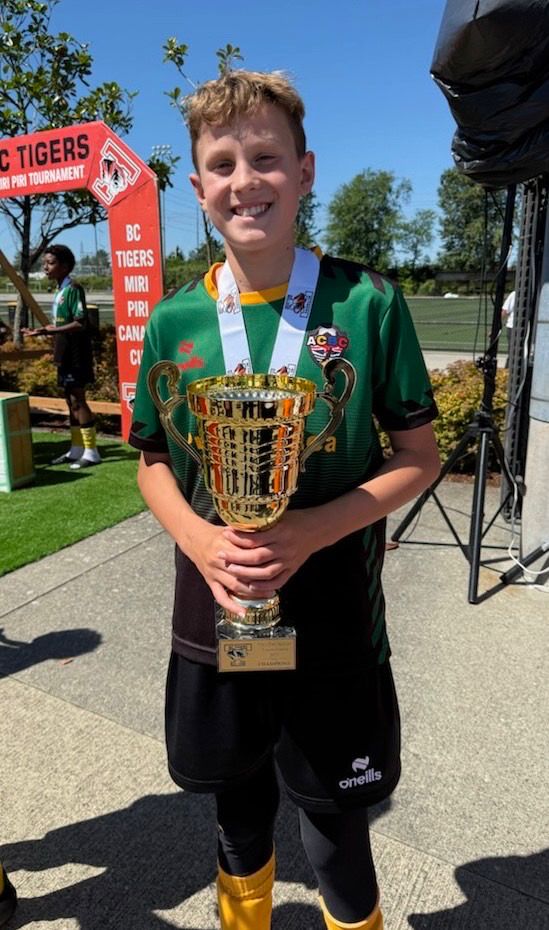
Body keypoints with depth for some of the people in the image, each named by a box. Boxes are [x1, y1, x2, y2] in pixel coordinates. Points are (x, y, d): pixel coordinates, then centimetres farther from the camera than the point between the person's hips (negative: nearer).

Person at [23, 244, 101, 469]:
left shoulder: (73, 289, -12)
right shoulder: (60, 291, 15)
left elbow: (80, 324, -20)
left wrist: (52, 330, -25)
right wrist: (42, 331, 13)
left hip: (75, 353, -9)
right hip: (65, 353, 9)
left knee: (77, 400, -6)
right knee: (71, 400, 11)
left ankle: (91, 451, 0)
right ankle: (76, 449, 19)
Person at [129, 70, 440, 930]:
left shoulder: (368, 303, -8)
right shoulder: (176, 320, -1)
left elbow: (419, 456, -4)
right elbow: (153, 461, 7)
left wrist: (313, 529, -20)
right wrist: (198, 538, -14)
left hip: (335, 626, -2)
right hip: (214, 618, 3)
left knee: (335, 833, 14)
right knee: (240, 811, 24)